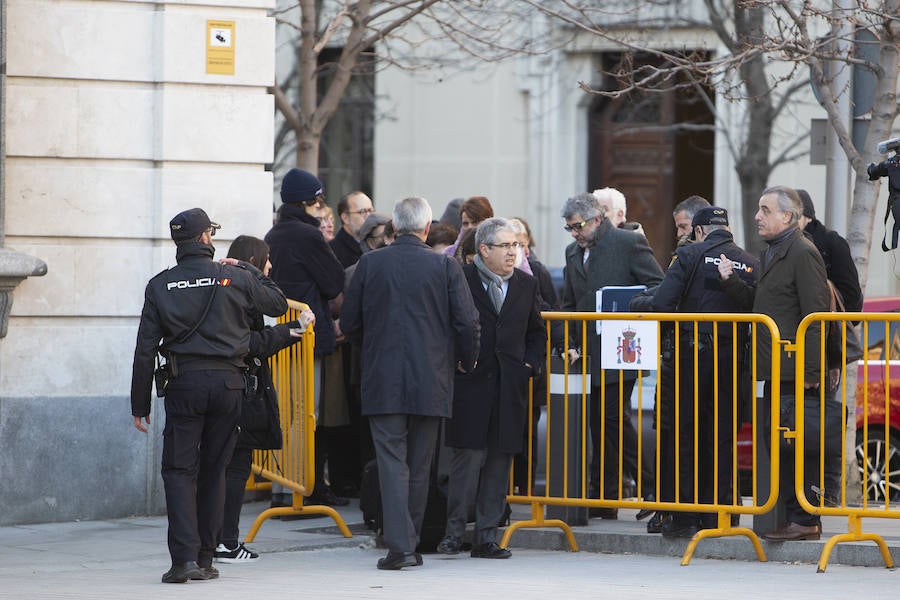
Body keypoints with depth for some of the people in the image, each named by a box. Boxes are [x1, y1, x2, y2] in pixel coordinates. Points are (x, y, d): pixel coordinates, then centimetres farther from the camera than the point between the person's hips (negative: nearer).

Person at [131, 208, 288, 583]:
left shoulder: (160, 286, 2)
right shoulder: (234, 278, 1)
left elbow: (146, 349, 1)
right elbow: (278, 304, 16)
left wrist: (140, 405, 6)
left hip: (184, 383, -1)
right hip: (228, 381, 1)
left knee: (179, 470, 0)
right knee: (213, 469, 10)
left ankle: (185, 557, -16)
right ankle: (205, 559, 13)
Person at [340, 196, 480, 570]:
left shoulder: (370, 264, -1)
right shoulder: (445, 267, -4)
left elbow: (349, 323, 4)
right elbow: (467, 322, -6)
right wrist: (466, 361, 13)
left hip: (383, 382, -1)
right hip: (430, 381, 1)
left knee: (392, 463, -2)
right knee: (419, 467, 12)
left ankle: (399, 546, -14)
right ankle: (409, 543, 19)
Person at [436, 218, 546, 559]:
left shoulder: (526, 285, 13)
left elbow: (536, 332, 22)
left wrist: (531, 364, 7)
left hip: (510, 389, 4)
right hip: (470, 387, -4)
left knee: (499, 464, 4)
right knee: (468, 459, -8)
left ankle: (487, 537, 9)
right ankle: (453, 532, 0)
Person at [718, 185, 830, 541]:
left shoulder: (803, 254, -11)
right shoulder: (771, 254, 19)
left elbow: (816, 316, -16)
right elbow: (759, 303, 22)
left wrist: (809, 371, -20)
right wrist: (731, 281, 6)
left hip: (795, 372, -10)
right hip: (776, 372, 10)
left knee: (798, 447, -7)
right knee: (782, 448, 11)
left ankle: (806, 520, -4)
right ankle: (794, 518, 16)